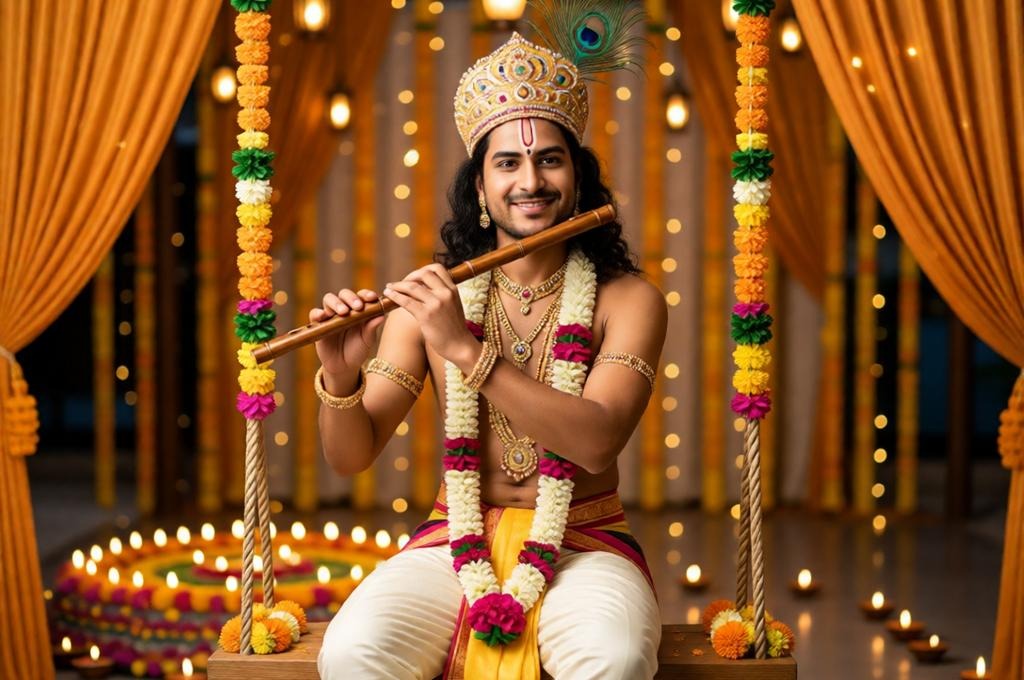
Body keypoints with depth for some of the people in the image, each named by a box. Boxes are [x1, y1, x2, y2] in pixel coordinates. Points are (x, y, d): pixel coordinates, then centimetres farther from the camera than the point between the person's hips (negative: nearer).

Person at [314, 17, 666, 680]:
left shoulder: (628, 301, -2)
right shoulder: (432, 300, 3)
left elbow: (597, 442, -19)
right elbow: (351, 457, 3)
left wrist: (468, 350, -25)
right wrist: (340, 377, -19)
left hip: (581, 545, -1)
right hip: (457, 542, 1)